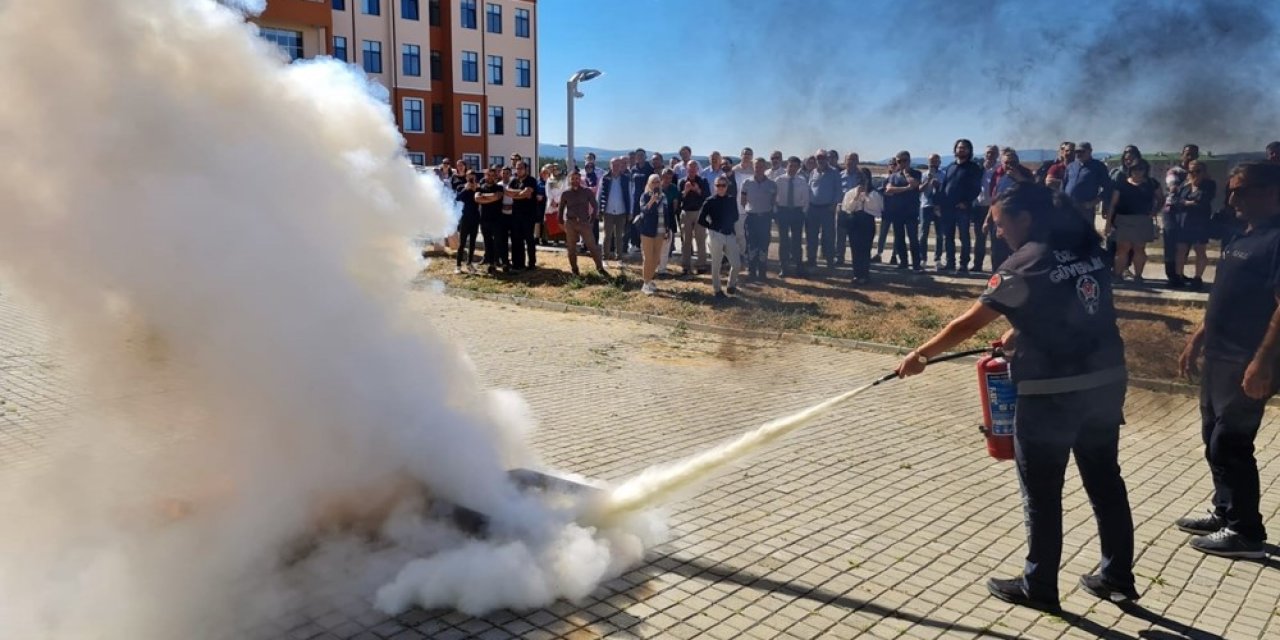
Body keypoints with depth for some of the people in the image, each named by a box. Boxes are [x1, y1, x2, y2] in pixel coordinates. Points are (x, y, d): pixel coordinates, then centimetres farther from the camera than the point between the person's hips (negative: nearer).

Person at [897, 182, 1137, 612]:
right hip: (1105, 382, 8)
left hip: (1051, 392, -8)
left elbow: (968, 324, -10)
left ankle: (1039, 587, 18)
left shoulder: (1026, 263, -13)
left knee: (1042, 495, 6)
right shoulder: (1089, 249, 8)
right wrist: (1023, 332, 18)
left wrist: (920, 355, -1)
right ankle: (1118, 577, 30)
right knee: (1105, 482, 17)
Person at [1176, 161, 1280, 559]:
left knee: (1230, 446, -2)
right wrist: (1197, 339, 20)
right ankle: (1225, 515, 30)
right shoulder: (1244, 236, 14)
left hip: (1246, 365, -9)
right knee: (1214, 440, 16)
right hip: (1219, 358, 10)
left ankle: (1246, 533, 10)